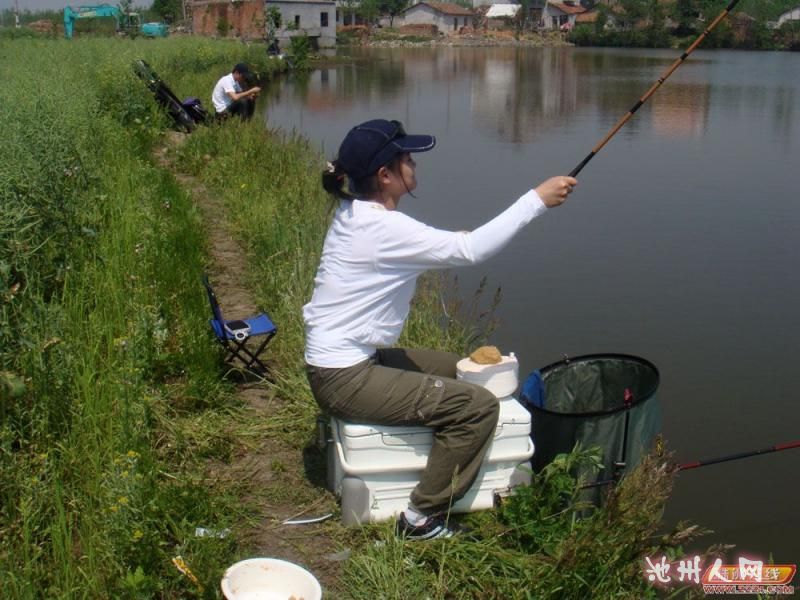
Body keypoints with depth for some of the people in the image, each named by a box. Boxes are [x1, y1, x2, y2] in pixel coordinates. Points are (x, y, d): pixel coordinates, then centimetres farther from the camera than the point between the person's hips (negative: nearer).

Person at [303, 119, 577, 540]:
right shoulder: (382, 228, -22)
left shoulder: (354, 213, 7)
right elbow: (470, 250, -26)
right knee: (478, 406, -13)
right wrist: (537, 200, -19)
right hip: (344, 379, -10)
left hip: (343, 360, 10)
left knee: (455, 369, 24)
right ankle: (422, 519, -3)